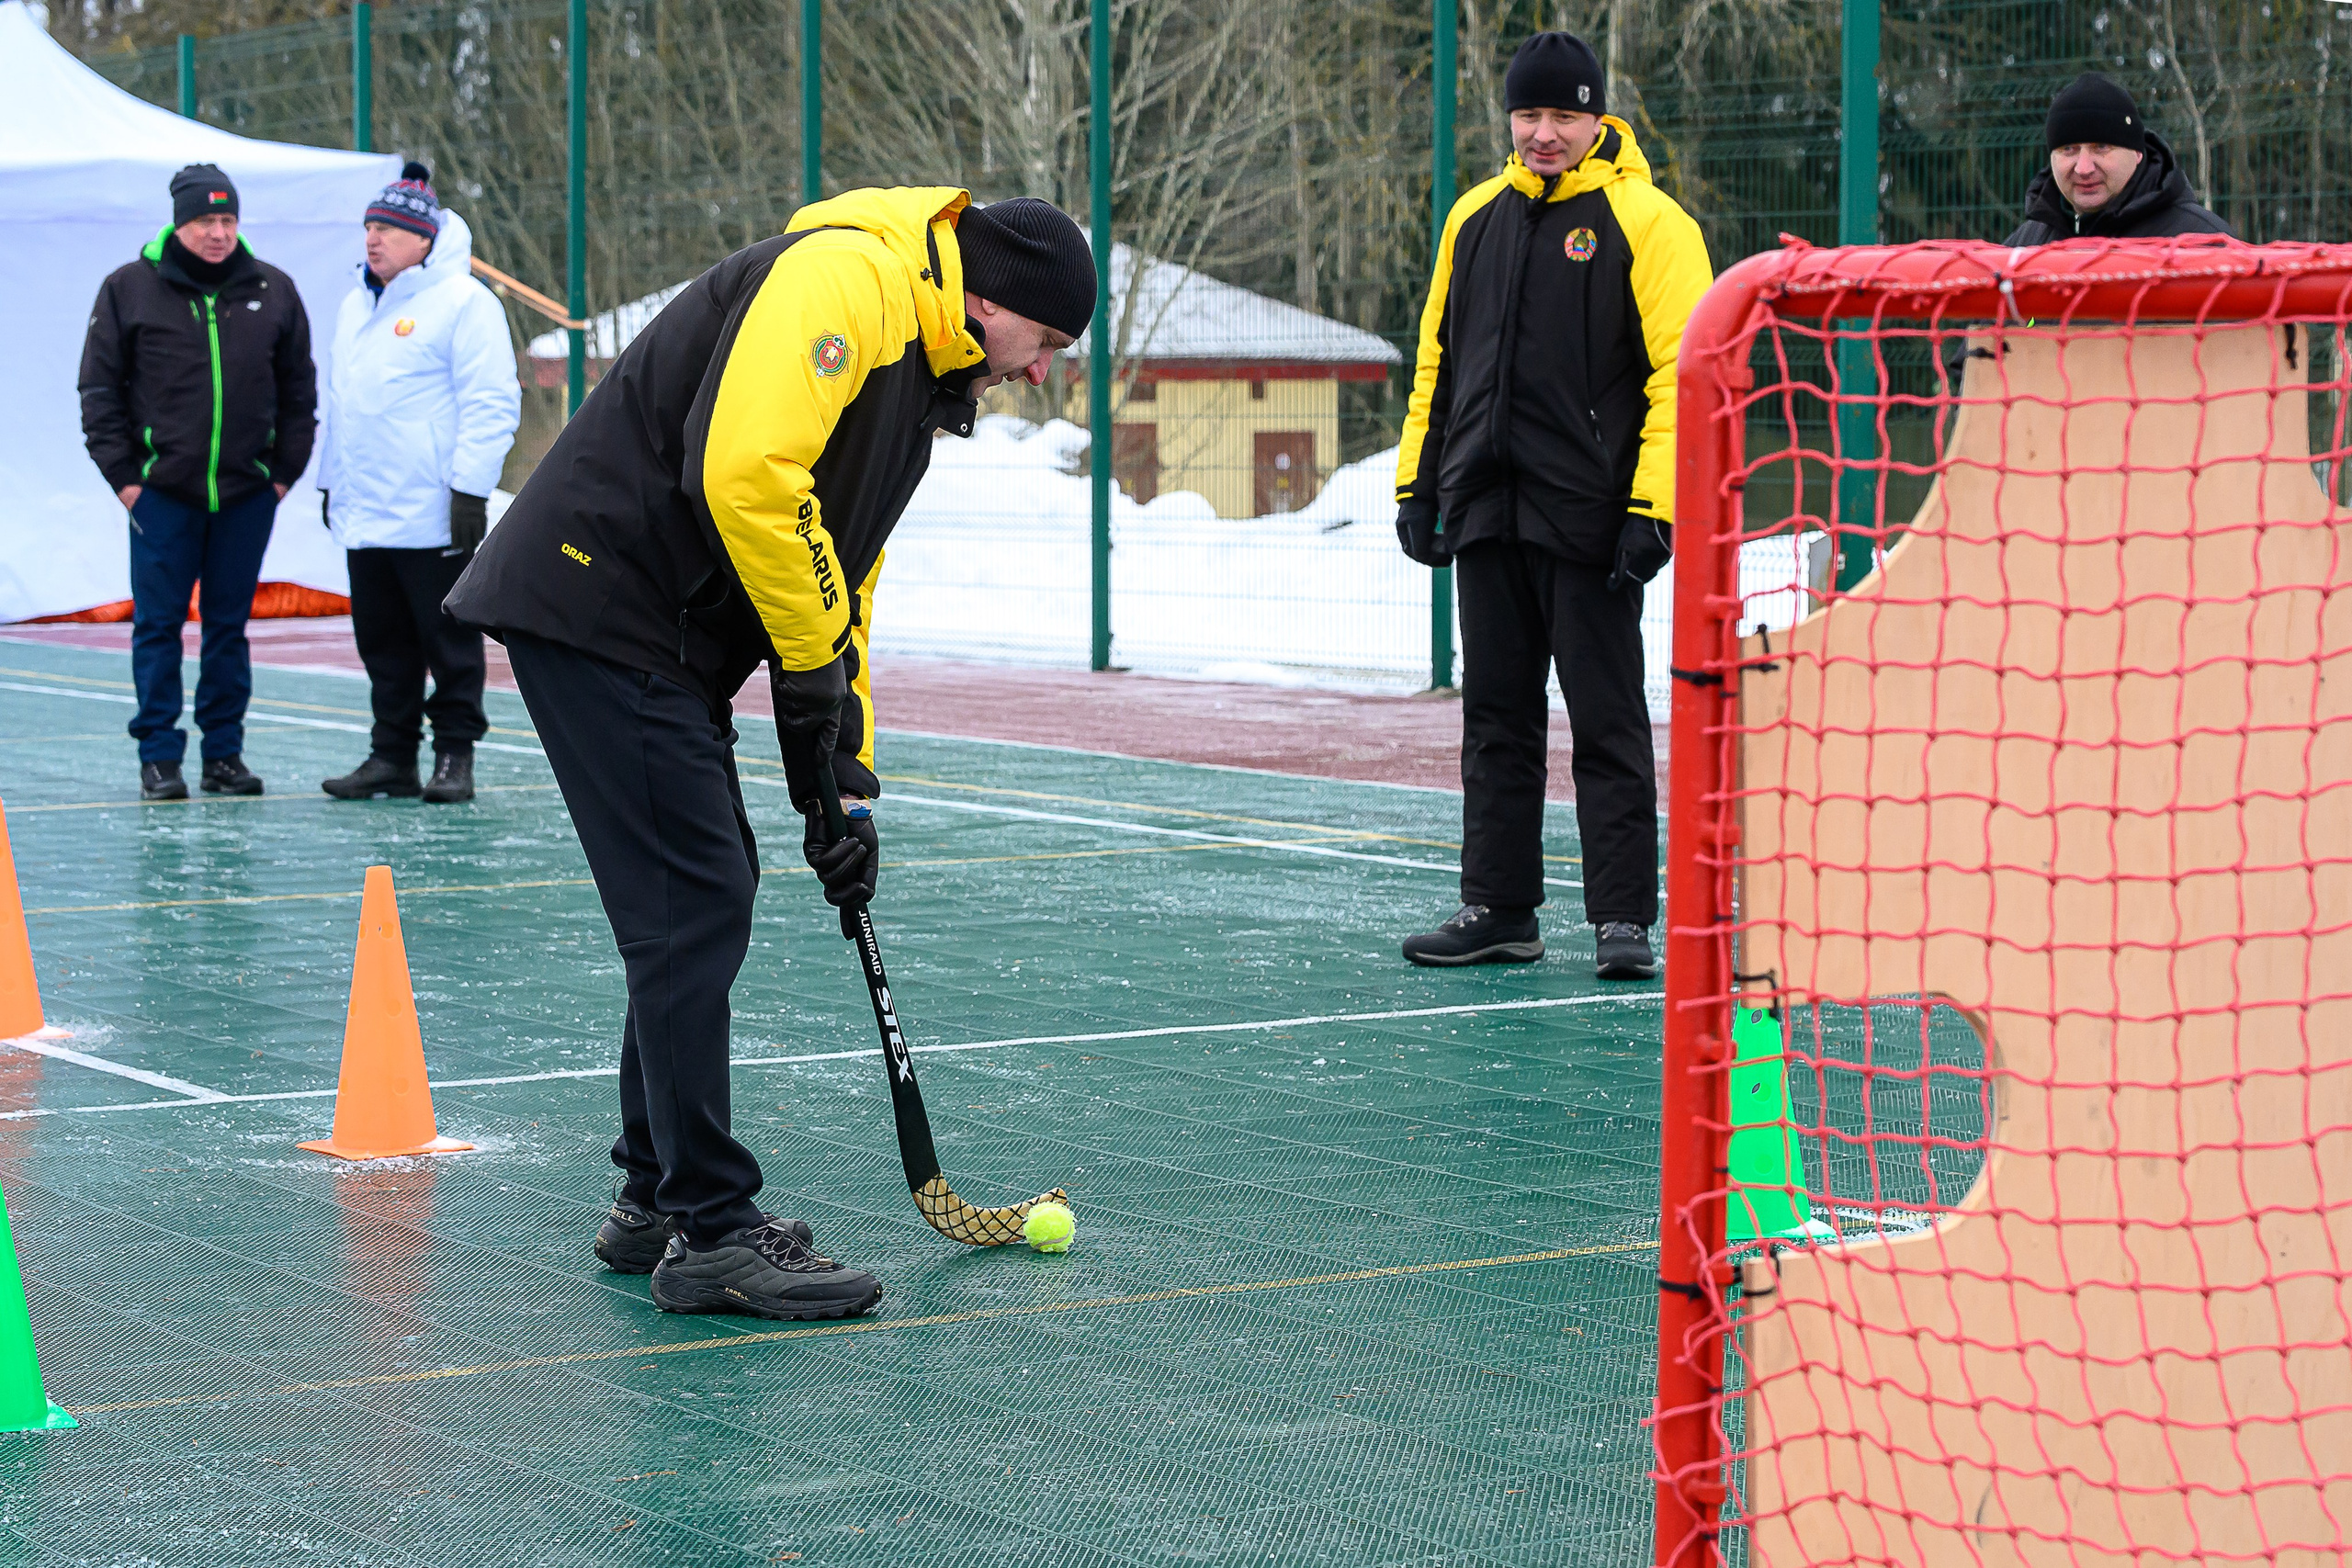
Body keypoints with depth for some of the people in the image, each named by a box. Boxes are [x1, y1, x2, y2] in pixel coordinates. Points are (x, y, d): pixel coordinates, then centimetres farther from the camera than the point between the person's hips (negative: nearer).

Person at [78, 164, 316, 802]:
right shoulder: (129, 289, -1)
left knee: (230, 624, 8)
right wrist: (122, 474, -4)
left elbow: (298, 390, 12)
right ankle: (159, 756, 6)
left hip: (247, 493, 2)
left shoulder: (273, 290, 6)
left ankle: (225, 751, 15)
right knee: (158, 624, 0)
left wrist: (284, 472, 6)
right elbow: (100, 389, 2)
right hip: (161, 489, -2)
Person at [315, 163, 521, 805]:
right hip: (363, 513, 7)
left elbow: (492, 404, -12)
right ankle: (392, 755, 16)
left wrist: (470, 489, -16)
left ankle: (455, 755, 6)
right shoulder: (355, 306, 17)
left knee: (450, 642, -1)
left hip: (434, 515, -7)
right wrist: (330, 482, 22)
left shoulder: (463, 301, -7)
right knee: (383, 645, 10)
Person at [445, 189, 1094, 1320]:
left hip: (664, 644, 11)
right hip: (598, 604, -11)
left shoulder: (921, 380, 21)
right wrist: (812, 658, -15)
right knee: (696, 908, -9)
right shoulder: (846, 277, -12)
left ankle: (656, 1200, 26)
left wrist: (845, 780, 19)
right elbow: (744, 472, -26)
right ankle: (711, 1232, -4)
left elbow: (846, 580, 25)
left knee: (705, 902, 15)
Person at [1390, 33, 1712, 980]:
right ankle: (1498, 910, 17)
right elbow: (1437, 359, 20)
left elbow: (1678, 373, -10)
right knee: (1497, 717, 10)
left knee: (1607, 724, -2)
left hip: (1588, 518, -6)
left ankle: (1623, 919, 2)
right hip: (1485, 513, 6)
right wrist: (1417, 484, 13)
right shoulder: (1476, 218, 14)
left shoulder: (1645, 224, -5)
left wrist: (1652, 509, -16)